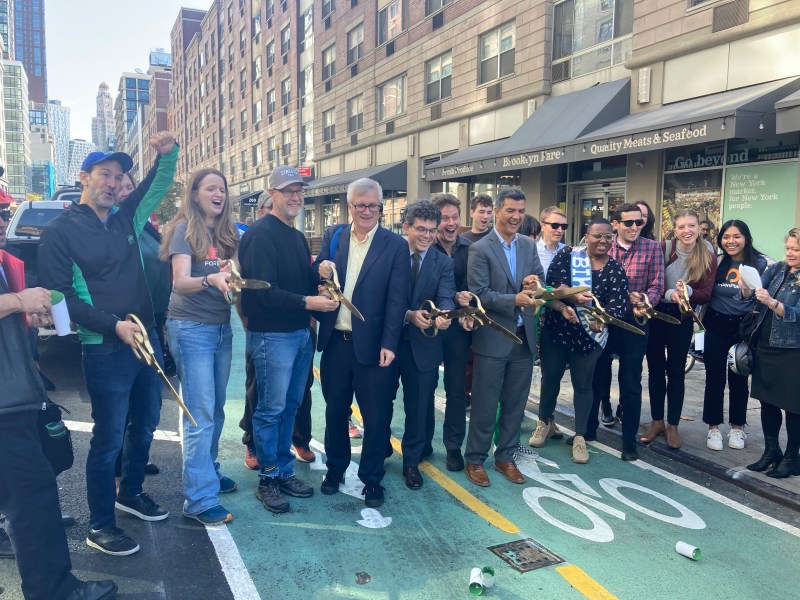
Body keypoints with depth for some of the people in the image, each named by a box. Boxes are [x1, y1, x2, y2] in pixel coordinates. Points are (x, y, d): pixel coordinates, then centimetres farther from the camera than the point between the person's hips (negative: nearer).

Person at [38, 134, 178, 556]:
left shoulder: (126, 218, 9)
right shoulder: (60, 231, -6)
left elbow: (158, 184, 13)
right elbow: (60, 294, -10)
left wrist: (168, 153, -9)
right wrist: (113, 325, -19)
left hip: (146, 339, 6)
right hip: (105, 349, -6)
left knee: (145, 424, 17)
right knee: (109, 437, 1)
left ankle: (130, 493, 39)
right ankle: (100, 526, 17)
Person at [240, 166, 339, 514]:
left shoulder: (297, 236, 15)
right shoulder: (261, 234, -13)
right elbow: (263, 290, -21)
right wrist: (307, 302, -22)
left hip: (301, 333, 8)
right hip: (272, 335, -8)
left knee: (291, 406, 15)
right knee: (271, 409, 1)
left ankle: (284, 472, 28)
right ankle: (268, 480, 16)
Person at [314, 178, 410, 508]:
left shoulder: (395, 245, -5)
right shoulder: (333, 236, 6)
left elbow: (397, 299, -9)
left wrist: (389, 344, -14)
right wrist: (321, 271, -14)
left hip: (372, 345, -3)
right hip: (335, 341, 3)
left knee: (376, 416, 7)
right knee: (335, 410, 17)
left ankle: (372, 478, 25)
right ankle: (335, 467, 36)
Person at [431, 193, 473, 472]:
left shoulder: (470, 249, -1)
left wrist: (469, 304, -18)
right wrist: (455, 298, -26)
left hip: (458, 327, 2)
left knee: (457, 389, 9)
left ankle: (453, 446, 25)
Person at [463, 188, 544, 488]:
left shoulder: (529, 245, 9)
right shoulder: (480, 249, -10)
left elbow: (540, 280, 7)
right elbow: (478, 294, -15)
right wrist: (514, 300, -26)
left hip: (524, 337, 6)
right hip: (493, 339, -5)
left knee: (515, 405, 14)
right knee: (484, 405, 5)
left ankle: (506, 457, 30)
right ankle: (474, 460, 21)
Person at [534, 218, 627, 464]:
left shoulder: (616, 271, -3)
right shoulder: (567, 255, -5)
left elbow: (617, 306, -13)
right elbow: (552, 282, -17)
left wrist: (601, 319, -34)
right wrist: (563, 305, -34)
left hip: (588, 336, 0)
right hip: (555, 330, 0)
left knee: (583, 385, 9)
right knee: (550, 378, 12)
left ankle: (580, 437, 22)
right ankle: (544, 422, 36)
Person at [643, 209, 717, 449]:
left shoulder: (708, 258, -4)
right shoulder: (663, 248, -7)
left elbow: (705, 294, -5)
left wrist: (688, 292, -25)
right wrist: (669, 294, -24)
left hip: (683, 318, 0)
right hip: (656, 314, 0)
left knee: (676, 371, 8)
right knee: (655, 369, 9)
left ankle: (673, 425, 20)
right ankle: (657, 421, 23)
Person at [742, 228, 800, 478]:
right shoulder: (776, 269, 5)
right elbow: (751, 297, -2)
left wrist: (771, 302, -33)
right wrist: (747, 288, -23)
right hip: (765, 346, 5)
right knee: (767, 400, 13)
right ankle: (771, 451, 27)